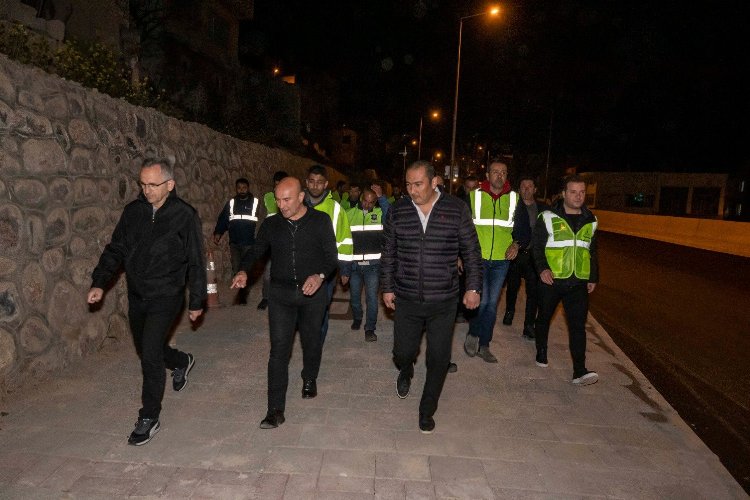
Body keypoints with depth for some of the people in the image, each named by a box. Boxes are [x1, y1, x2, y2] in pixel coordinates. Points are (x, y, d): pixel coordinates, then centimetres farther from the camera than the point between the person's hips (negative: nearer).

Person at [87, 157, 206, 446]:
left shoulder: (184, 216, -12)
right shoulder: (133, 211, 1)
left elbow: (196, 263, -7)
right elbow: (116, 249, 9)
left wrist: (197, 301, -4)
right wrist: (99, 282, -2)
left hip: (165, 298, -6)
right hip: (136, 296, 6)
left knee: (150, 355, -9)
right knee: (146, 349, 19)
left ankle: (149, 418, 7)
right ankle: (182, 362, 49)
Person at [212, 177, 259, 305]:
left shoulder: (255, 202, 2)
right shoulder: (231, 203, 13)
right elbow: (222, 218, 12)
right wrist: (218, 233, -2)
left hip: (249, 243, -3)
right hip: (234, 242, 3)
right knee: (236, 269, 2)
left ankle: (242, 296, 7)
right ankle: (241, 294, 14)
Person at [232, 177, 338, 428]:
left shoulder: (320, 221, -4)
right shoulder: (271, 224, 3)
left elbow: (331, 256, -3)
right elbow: (255, 252, 10)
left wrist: (320, 275, -22)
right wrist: (243, 271, -10)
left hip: (313, 293, 0)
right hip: (281, 294, 1)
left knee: (311, 342, 16)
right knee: (279, 349, -4)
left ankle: (310, 379, 45)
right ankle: (275, 410, 1)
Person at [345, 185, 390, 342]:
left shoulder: (380, 213, 0)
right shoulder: (349, 214, 3)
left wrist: (381, 197, -24)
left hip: (373, 264, -2)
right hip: (354, 264, 2)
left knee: (372, 297, -4)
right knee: (354, 296, 15)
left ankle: (370, 328, 8)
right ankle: (357, 318, 40)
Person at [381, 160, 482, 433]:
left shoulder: (457, 209, -5)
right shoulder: (397, 211, 0)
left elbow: (471, 252, 2)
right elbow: (388, 254, 8)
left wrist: (473, 287, -1)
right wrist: (387, 287, 7)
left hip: (443, 301, -1)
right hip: (406, 299, 1)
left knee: (438, 359, 6)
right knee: (403, 353, 8)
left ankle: (427, 411, 28)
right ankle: (406, 372, 47)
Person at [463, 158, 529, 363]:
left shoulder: (515, 199, 5)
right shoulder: (473, 196, -1)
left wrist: (517, 244, -8)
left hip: (501, 261, 3)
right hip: (477, 258, -2)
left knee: (492, 303, 8)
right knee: (482, 300, -10)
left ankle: (483, 344, 22)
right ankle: (473, 334, 17)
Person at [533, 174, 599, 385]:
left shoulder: (590, 221, 10)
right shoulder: (548, 217, -4)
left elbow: (593, 252, 18)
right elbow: (537, 245, -4)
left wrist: (594, 278, 17)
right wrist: (542, 268, -18)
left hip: (578, 283, 2)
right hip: (551, 280, -2)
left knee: (578, 325, -5)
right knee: (544, 318, 14)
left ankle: (579, 371, -5)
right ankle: (541, 352, 36)